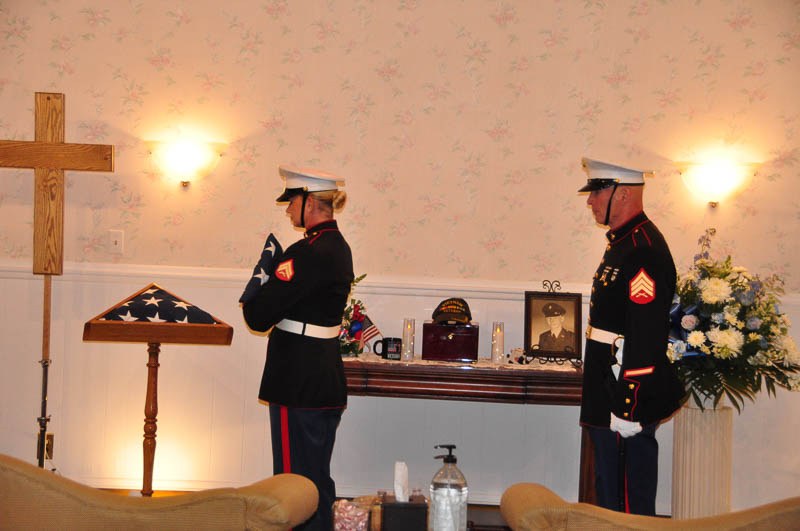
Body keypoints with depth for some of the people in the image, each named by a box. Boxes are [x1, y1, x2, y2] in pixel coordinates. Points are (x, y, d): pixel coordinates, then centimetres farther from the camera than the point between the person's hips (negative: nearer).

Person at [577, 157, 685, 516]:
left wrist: (627, 410, -24)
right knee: (609, 498, 18)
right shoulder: (622, 241, 14)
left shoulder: (643, 251, -19)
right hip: (607, 403, 10)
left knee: (628, 506, -2)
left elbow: (646, 340, -24)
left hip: (628, 405, -10)